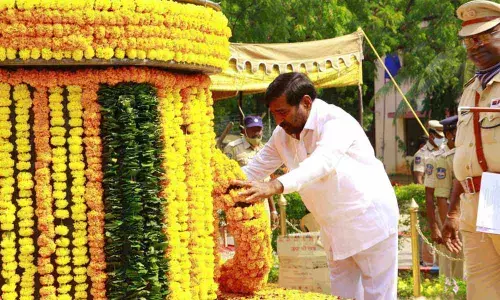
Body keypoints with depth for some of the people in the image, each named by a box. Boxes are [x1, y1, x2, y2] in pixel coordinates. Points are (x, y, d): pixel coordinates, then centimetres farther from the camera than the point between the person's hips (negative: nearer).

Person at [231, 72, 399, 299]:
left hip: (370, 221, -8)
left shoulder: (336, 122, -24)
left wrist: (275, 186, -55)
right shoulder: (282, 135, 1)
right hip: (335, 228, 8)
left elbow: (322, 162, -41)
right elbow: (255, 169, 5)